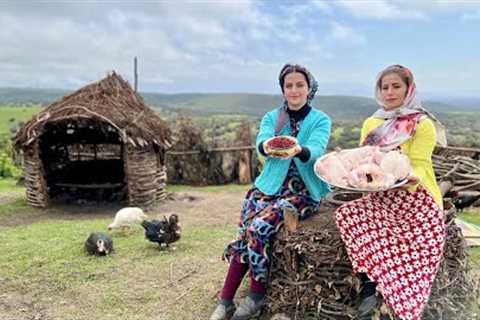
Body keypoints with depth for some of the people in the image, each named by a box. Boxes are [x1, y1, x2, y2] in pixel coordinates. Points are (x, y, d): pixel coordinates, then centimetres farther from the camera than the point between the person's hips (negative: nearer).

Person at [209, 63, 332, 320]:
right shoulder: (271, 117, 10)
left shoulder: (320, 120, 2)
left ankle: (257, 297, -6)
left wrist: (298, 151, -43)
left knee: (259, 226, -25)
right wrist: (267, 147, -38)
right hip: (270, 186, 3)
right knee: (248, 231, -20)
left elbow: (315, 149, -19)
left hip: (304, 191, -3)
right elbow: (261, 141, -13)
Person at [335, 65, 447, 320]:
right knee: (346, 214, -22)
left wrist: (410, 179, -34)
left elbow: (419, 167, -13)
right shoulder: (371, 123, 12)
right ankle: (369, 286, -17)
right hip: (381, 198, 5)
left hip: (414, 199, -4)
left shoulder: (423, 125, -5)